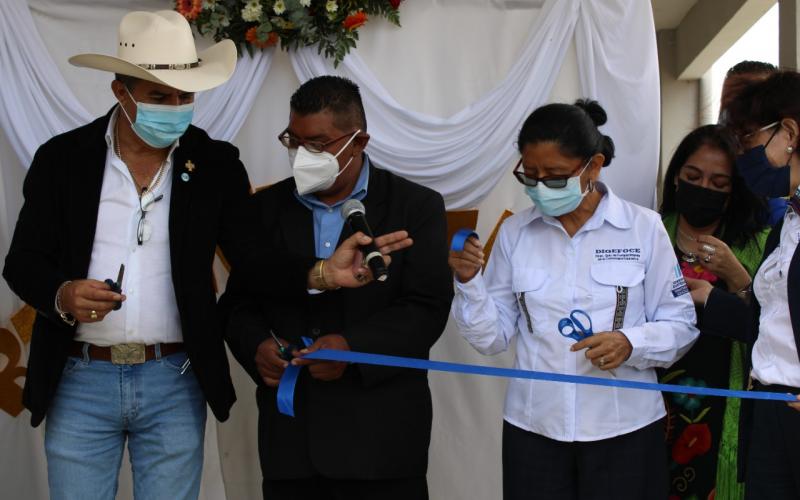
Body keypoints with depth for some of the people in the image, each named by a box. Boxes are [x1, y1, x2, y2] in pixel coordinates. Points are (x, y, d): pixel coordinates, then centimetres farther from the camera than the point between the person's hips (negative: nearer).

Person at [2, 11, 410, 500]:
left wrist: (319, 273, -24)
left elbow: (251, 253, -5)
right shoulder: (62, 158, -1)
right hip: (79, 382, 0)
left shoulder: (216, 163, 1)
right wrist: (62, 295, -22)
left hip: (175, 384, 0)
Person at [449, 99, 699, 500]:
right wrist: (469, 284, -12)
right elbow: (493, 337, 3)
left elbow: (681, 325, -1)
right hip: (533, 428, 2)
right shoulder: (514, 232, 2)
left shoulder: (643, 228, -5)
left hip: (625, 427, -2)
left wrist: (631, 343, -19)